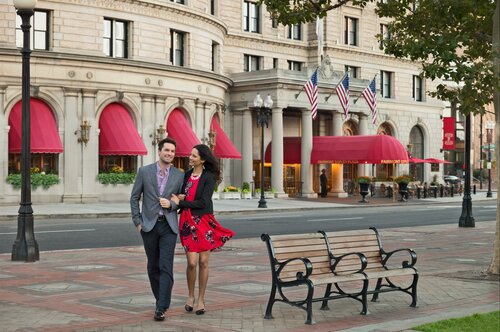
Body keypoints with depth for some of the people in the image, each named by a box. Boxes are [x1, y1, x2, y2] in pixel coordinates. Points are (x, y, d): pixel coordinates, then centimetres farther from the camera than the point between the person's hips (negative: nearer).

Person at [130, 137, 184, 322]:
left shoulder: (179, 175, 3)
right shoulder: (144, 172, 1)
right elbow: (134, 197, 5)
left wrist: (171, 204, -11)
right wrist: (137, 221, 0)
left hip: (169, 226, -1)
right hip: (149, 225, 1)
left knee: (166, 267, -10)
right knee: (153, 266, 10)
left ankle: (161, 308, -12)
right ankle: (160, 298, 28)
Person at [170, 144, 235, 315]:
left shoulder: (209, 177, -6)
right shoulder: (186, 175, 10)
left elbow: (203, 202, -14)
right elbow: (181, 196, 23)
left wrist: (180, 203, -11)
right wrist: (179, 197, -1)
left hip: (204, 221, -3)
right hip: (188, 222, 3)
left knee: (203, 262, 2)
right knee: (192, 262, -6)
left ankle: (201, 299, 14)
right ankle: (190, 296, 15)